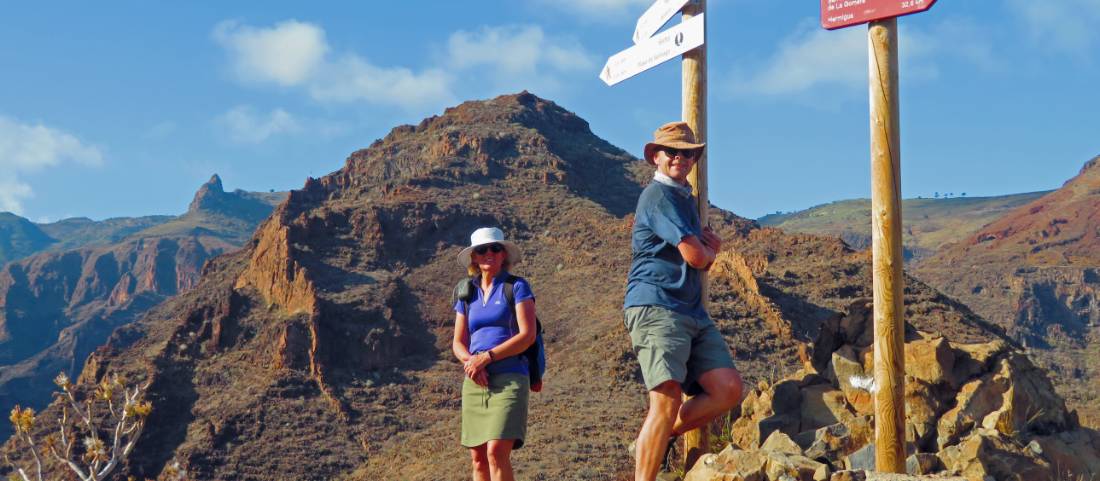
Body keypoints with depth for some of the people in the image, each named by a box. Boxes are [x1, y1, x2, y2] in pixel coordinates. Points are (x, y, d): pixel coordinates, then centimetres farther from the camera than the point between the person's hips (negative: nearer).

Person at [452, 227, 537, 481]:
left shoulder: (517, 287, 2)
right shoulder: (467, 295, 16)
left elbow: (527, 335, -8)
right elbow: (458, 343, 14)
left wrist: (486, 357, -14)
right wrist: (470, 361, -9)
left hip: (509, 378, -5)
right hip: (475, 382, 5)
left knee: (497, 451, -19)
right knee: (478, 457, 5)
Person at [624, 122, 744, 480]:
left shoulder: (686, 199, 24)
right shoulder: (658, 195, -7)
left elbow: (703, 259, 30)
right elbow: (695, 257, -14)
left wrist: (707, 248, 6)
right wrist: (710, 250, 11)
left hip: (692, 311, 9)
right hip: (655, 307, -9)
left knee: (729, 388, -4)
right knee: (668, 400, -17)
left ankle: (659, 440, 12)